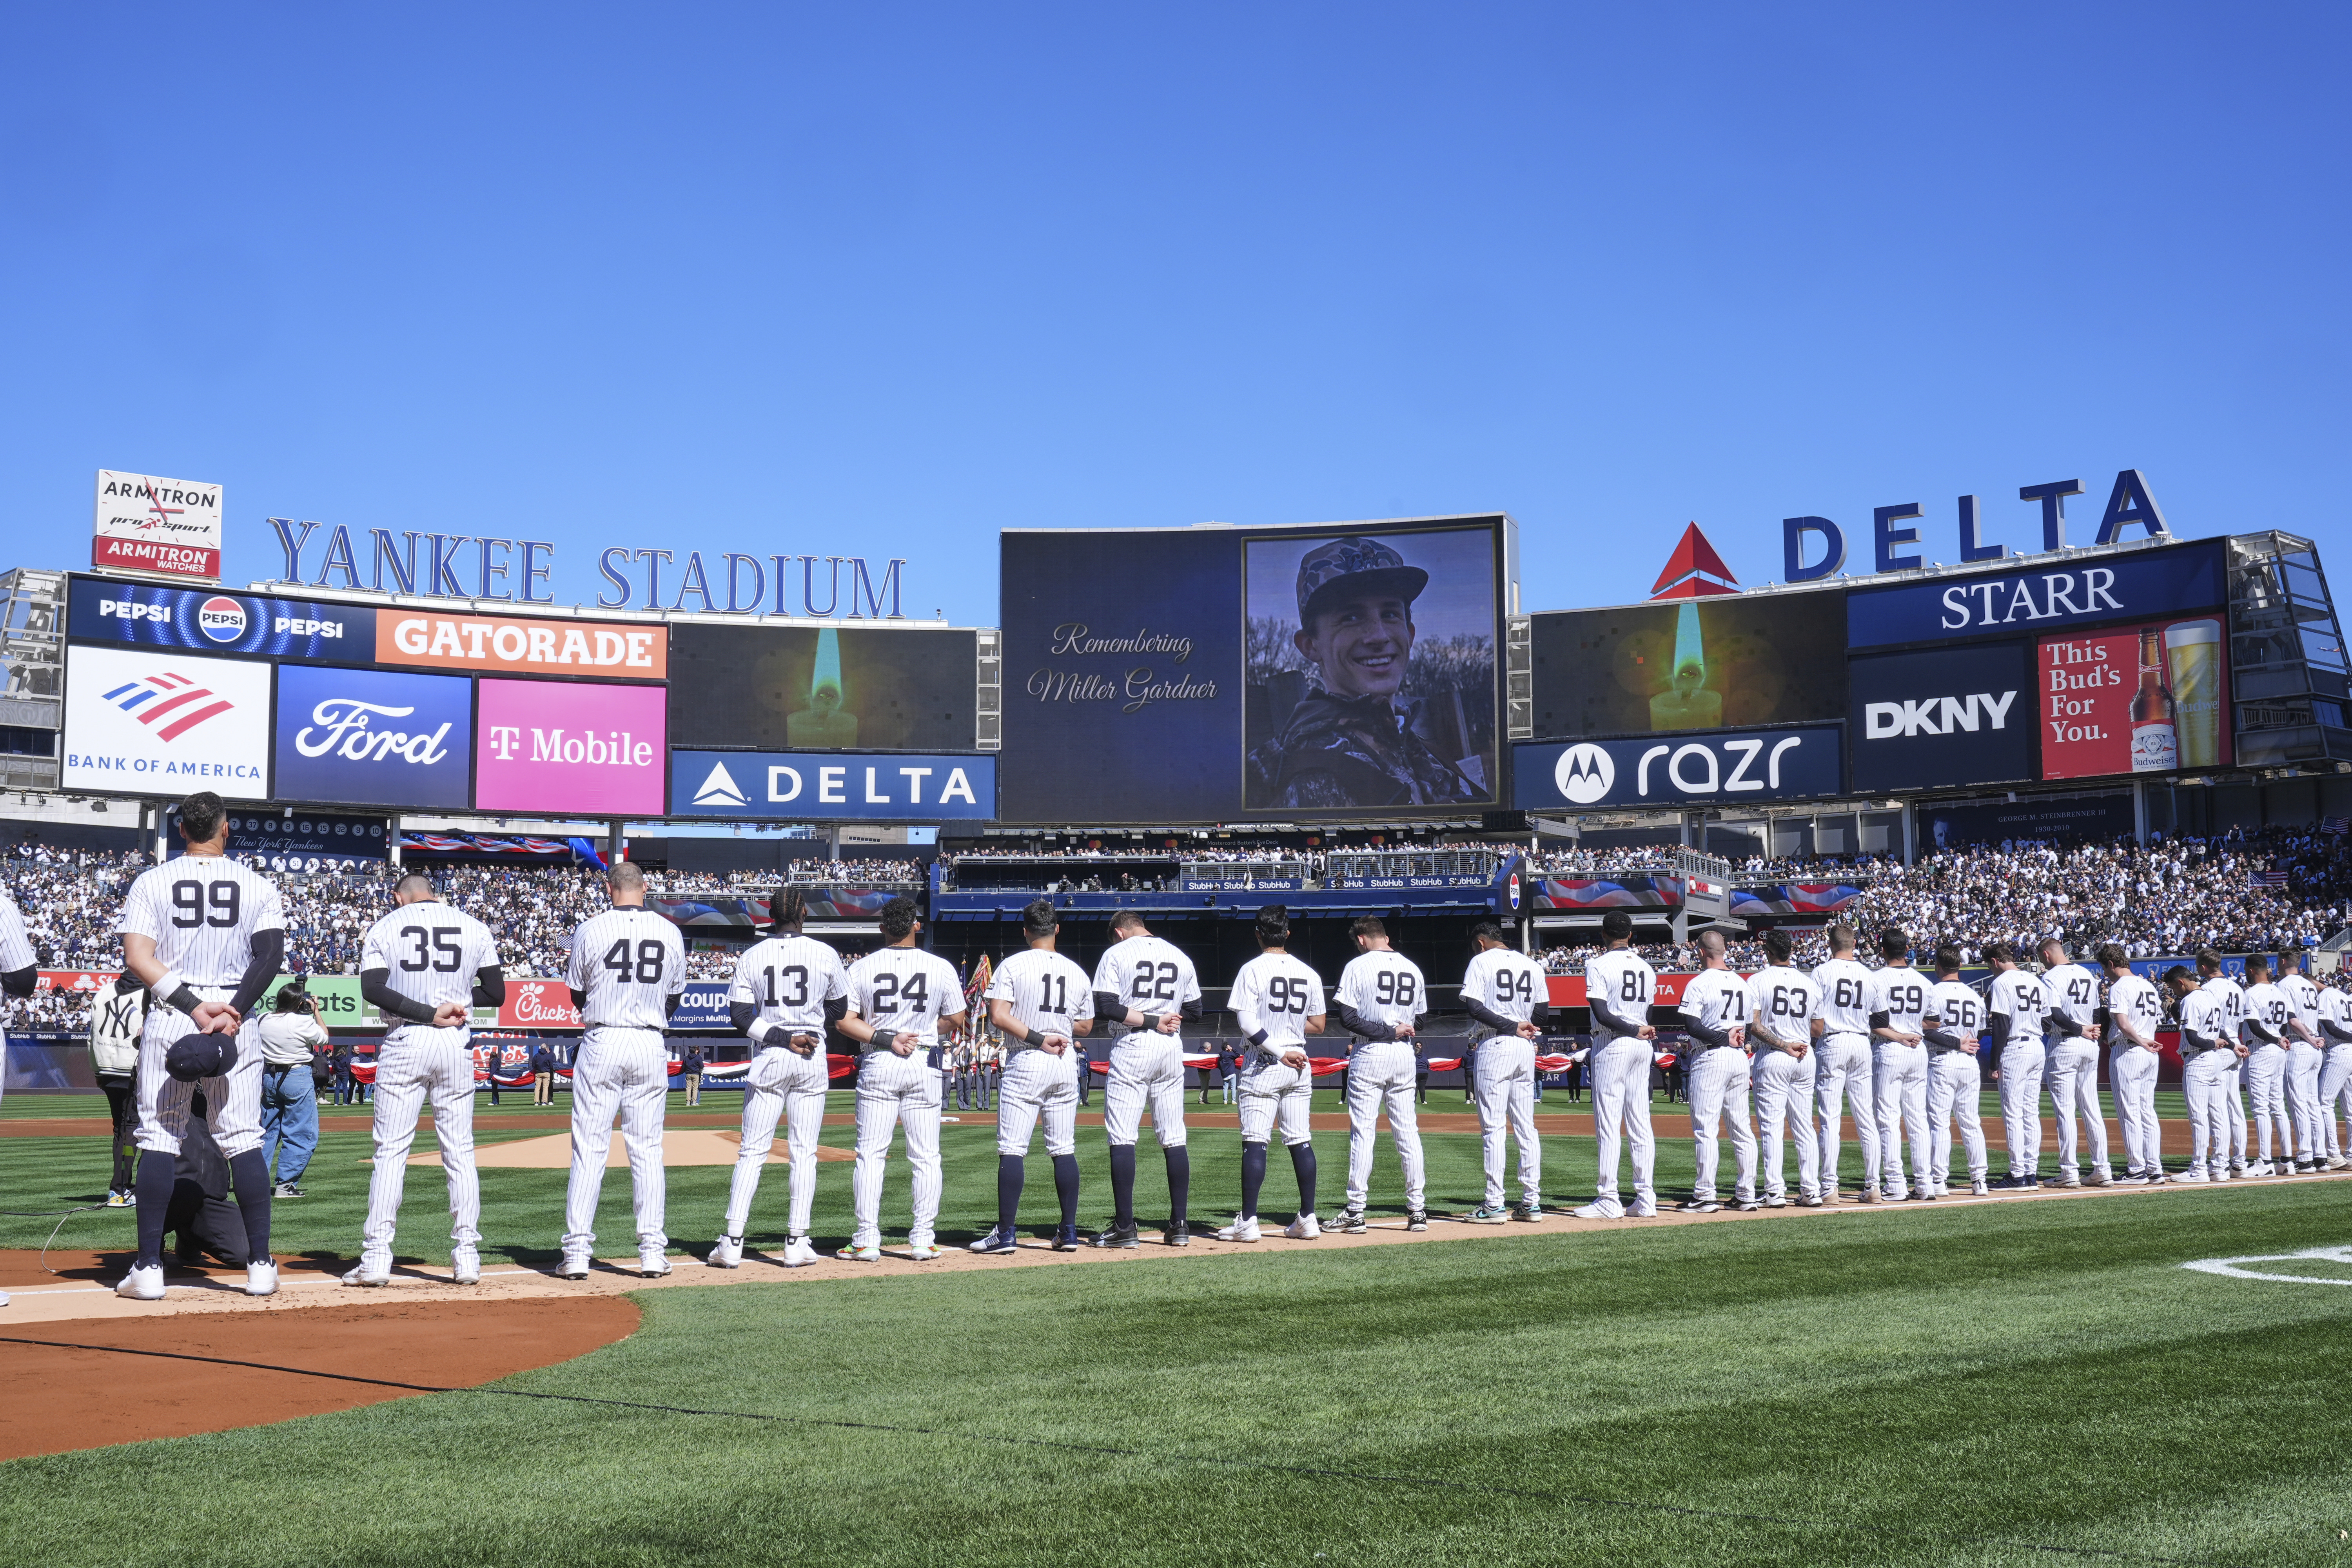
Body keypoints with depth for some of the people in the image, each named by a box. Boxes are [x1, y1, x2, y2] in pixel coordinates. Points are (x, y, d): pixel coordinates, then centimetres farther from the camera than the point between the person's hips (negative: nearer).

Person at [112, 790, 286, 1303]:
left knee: (158, 1139, 3)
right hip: (239, 1022, 1)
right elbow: (270, 956, -8)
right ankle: (261, 1265, 2)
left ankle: (149, 1268, 0)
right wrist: (230, 1013, -15)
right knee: (243, 1141, 4)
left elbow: (137, 957, -8)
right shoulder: (258, 886, 5)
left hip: (169, 1020, -1)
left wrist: (194, 1007, -13)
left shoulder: (152, 882, 4)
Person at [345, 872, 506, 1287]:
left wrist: (430, 1013, -12)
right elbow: (497, 994, 6)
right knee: (459, 1152, 6)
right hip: (457, 1046, 1)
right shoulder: (474, 928, 8)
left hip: (404, 1043, -1)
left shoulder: (384, 928, 5)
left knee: (390, 1151, 2)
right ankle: (467, 1256, 4)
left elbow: (372, 990, -9)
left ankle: (376, 1257, -2)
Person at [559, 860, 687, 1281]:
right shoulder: (670, 933, 3)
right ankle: (653, 1251, 5)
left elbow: (577, 996, 5)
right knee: (648, 1150, 7)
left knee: (588, 1149, 1)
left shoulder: (591, 930, -5)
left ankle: (577, 1250, -1)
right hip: (651, 1046, 2)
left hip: (602, 1042, -2)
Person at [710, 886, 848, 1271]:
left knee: (752, 1151, 3)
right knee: (804, 1152, 5)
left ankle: (732, 1242, -1)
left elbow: (740, 1016, -7)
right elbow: (840, 1009, 11)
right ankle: (798, 1243, 4)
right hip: (813, 1060, 0)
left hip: (768, 1059, 0)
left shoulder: (752, 956, 0)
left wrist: (781, 1037, -8)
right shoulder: (825, 954, 0)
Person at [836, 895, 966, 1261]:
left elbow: (845, 1021, -6)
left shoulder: (861, 968, -1)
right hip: (925, 1065, 0)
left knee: (870, 1155, 3)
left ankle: (867, 1240, 0)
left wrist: (884, 1038, -8)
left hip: (877, 1066, 0)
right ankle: (923, 1239, 6)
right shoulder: (941, 968, -1)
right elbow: (957, 1019, 6)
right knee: (926, 1157, 7)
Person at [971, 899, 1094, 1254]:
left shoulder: (1014, 966, -4)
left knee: (1012, 1149, -4)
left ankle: (1006, 1234, -8)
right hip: (1066, 1065, 4)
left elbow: (998, 1015, -15)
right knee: (1064, 1150, 9)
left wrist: (1037, 1038, -14)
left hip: (1027, 1064, -4)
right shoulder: (1077, 972, 8)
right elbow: (1085, 1025, 14)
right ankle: (1069, 1232, 10)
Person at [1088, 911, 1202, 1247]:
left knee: (1122, 1137, -3)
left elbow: (1106, 1007, -12)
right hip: (1171, 1049, 4)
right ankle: (1180, 1225, 7)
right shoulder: (1181, 957, 12)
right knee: (1174, 1139, 7)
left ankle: (1125, 1227, -7)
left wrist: (1149, 1021, -9)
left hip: (1131, 1048, -4)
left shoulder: (1116, 954, -1)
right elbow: (1194, 1010, 15)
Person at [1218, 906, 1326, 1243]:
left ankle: (1248, 1221, -8)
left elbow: (1245, 1022, -17)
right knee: (1300, 1141, 9)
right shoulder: (1309, 974, 8)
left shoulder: (1252, 970, -7)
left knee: (1254, 1141, -5)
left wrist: (1278, 1050, -16)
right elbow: (1318, 1025, 11)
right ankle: (1307, 1219, 9)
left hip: (1264, 1064, -5)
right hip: (1299, 1065, 5)